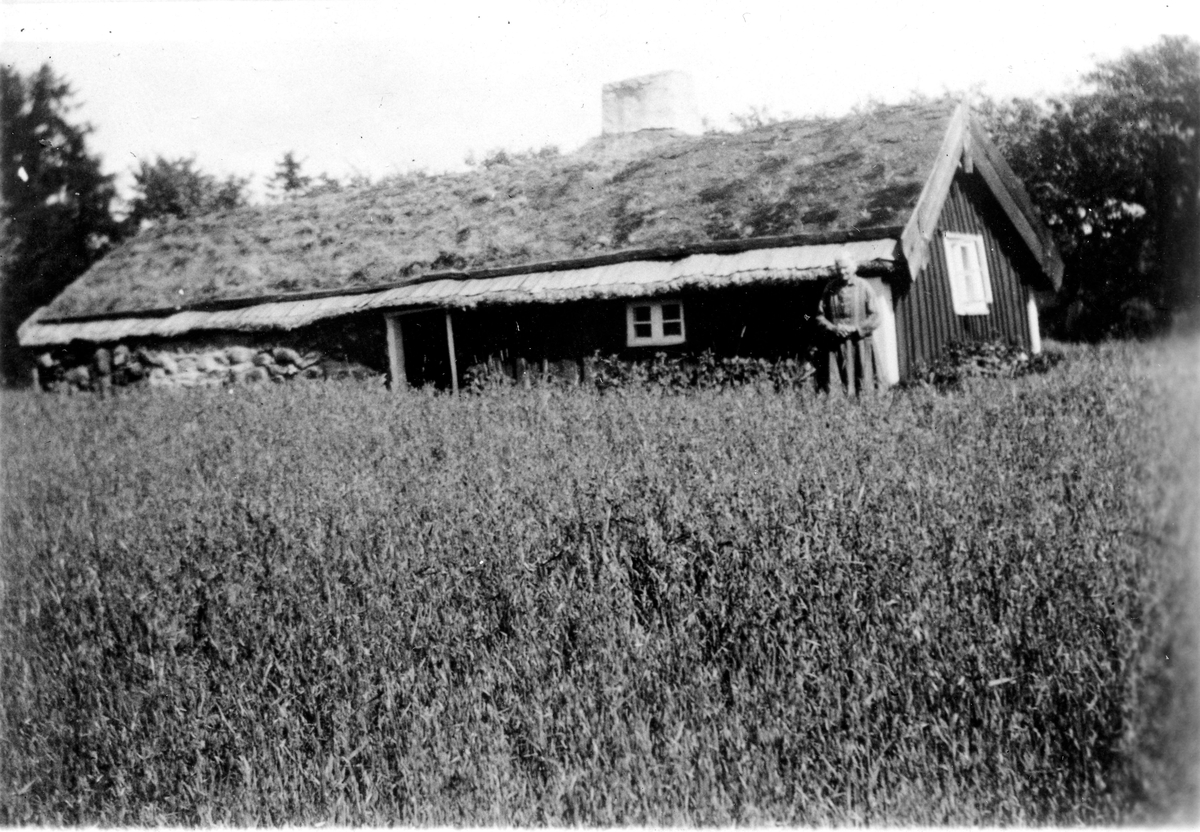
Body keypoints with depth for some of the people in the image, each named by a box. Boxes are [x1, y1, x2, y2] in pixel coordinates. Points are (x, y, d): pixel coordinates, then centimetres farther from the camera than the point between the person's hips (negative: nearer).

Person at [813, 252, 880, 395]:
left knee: (862, 386, -2)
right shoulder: (830, 288, 8)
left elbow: (874, 318, -1)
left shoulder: (864, 287, 1)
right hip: (834, 346, 2)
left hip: (859, 344, -2)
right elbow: (819, 315, 9)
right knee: (833, 387, -4)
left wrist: (855, 329, -12)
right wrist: (833, 328, -8)